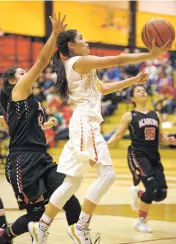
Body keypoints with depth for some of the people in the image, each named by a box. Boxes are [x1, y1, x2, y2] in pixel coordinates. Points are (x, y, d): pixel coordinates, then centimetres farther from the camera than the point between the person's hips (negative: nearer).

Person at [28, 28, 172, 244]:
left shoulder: (79, 67, 23)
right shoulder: (80, 61, -6)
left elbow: (104, 88, 29)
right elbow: (119, 60, -9)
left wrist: (134, 81, 24)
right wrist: (151, 55, -6)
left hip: (82, 125, 10)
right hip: (85, 123, -10)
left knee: (73, 181, 10)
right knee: (107, 174, -13)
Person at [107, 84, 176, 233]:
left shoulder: (156, 115, 15)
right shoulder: (129, 116, 3)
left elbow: (161, 138, 17)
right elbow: (118, 136, 4)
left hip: (154, 156, 5)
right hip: (138, 155, -5)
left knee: (161, 194, -4)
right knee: (152, 187, -22)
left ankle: (138, 193, 30)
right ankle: (141, 221, 0)